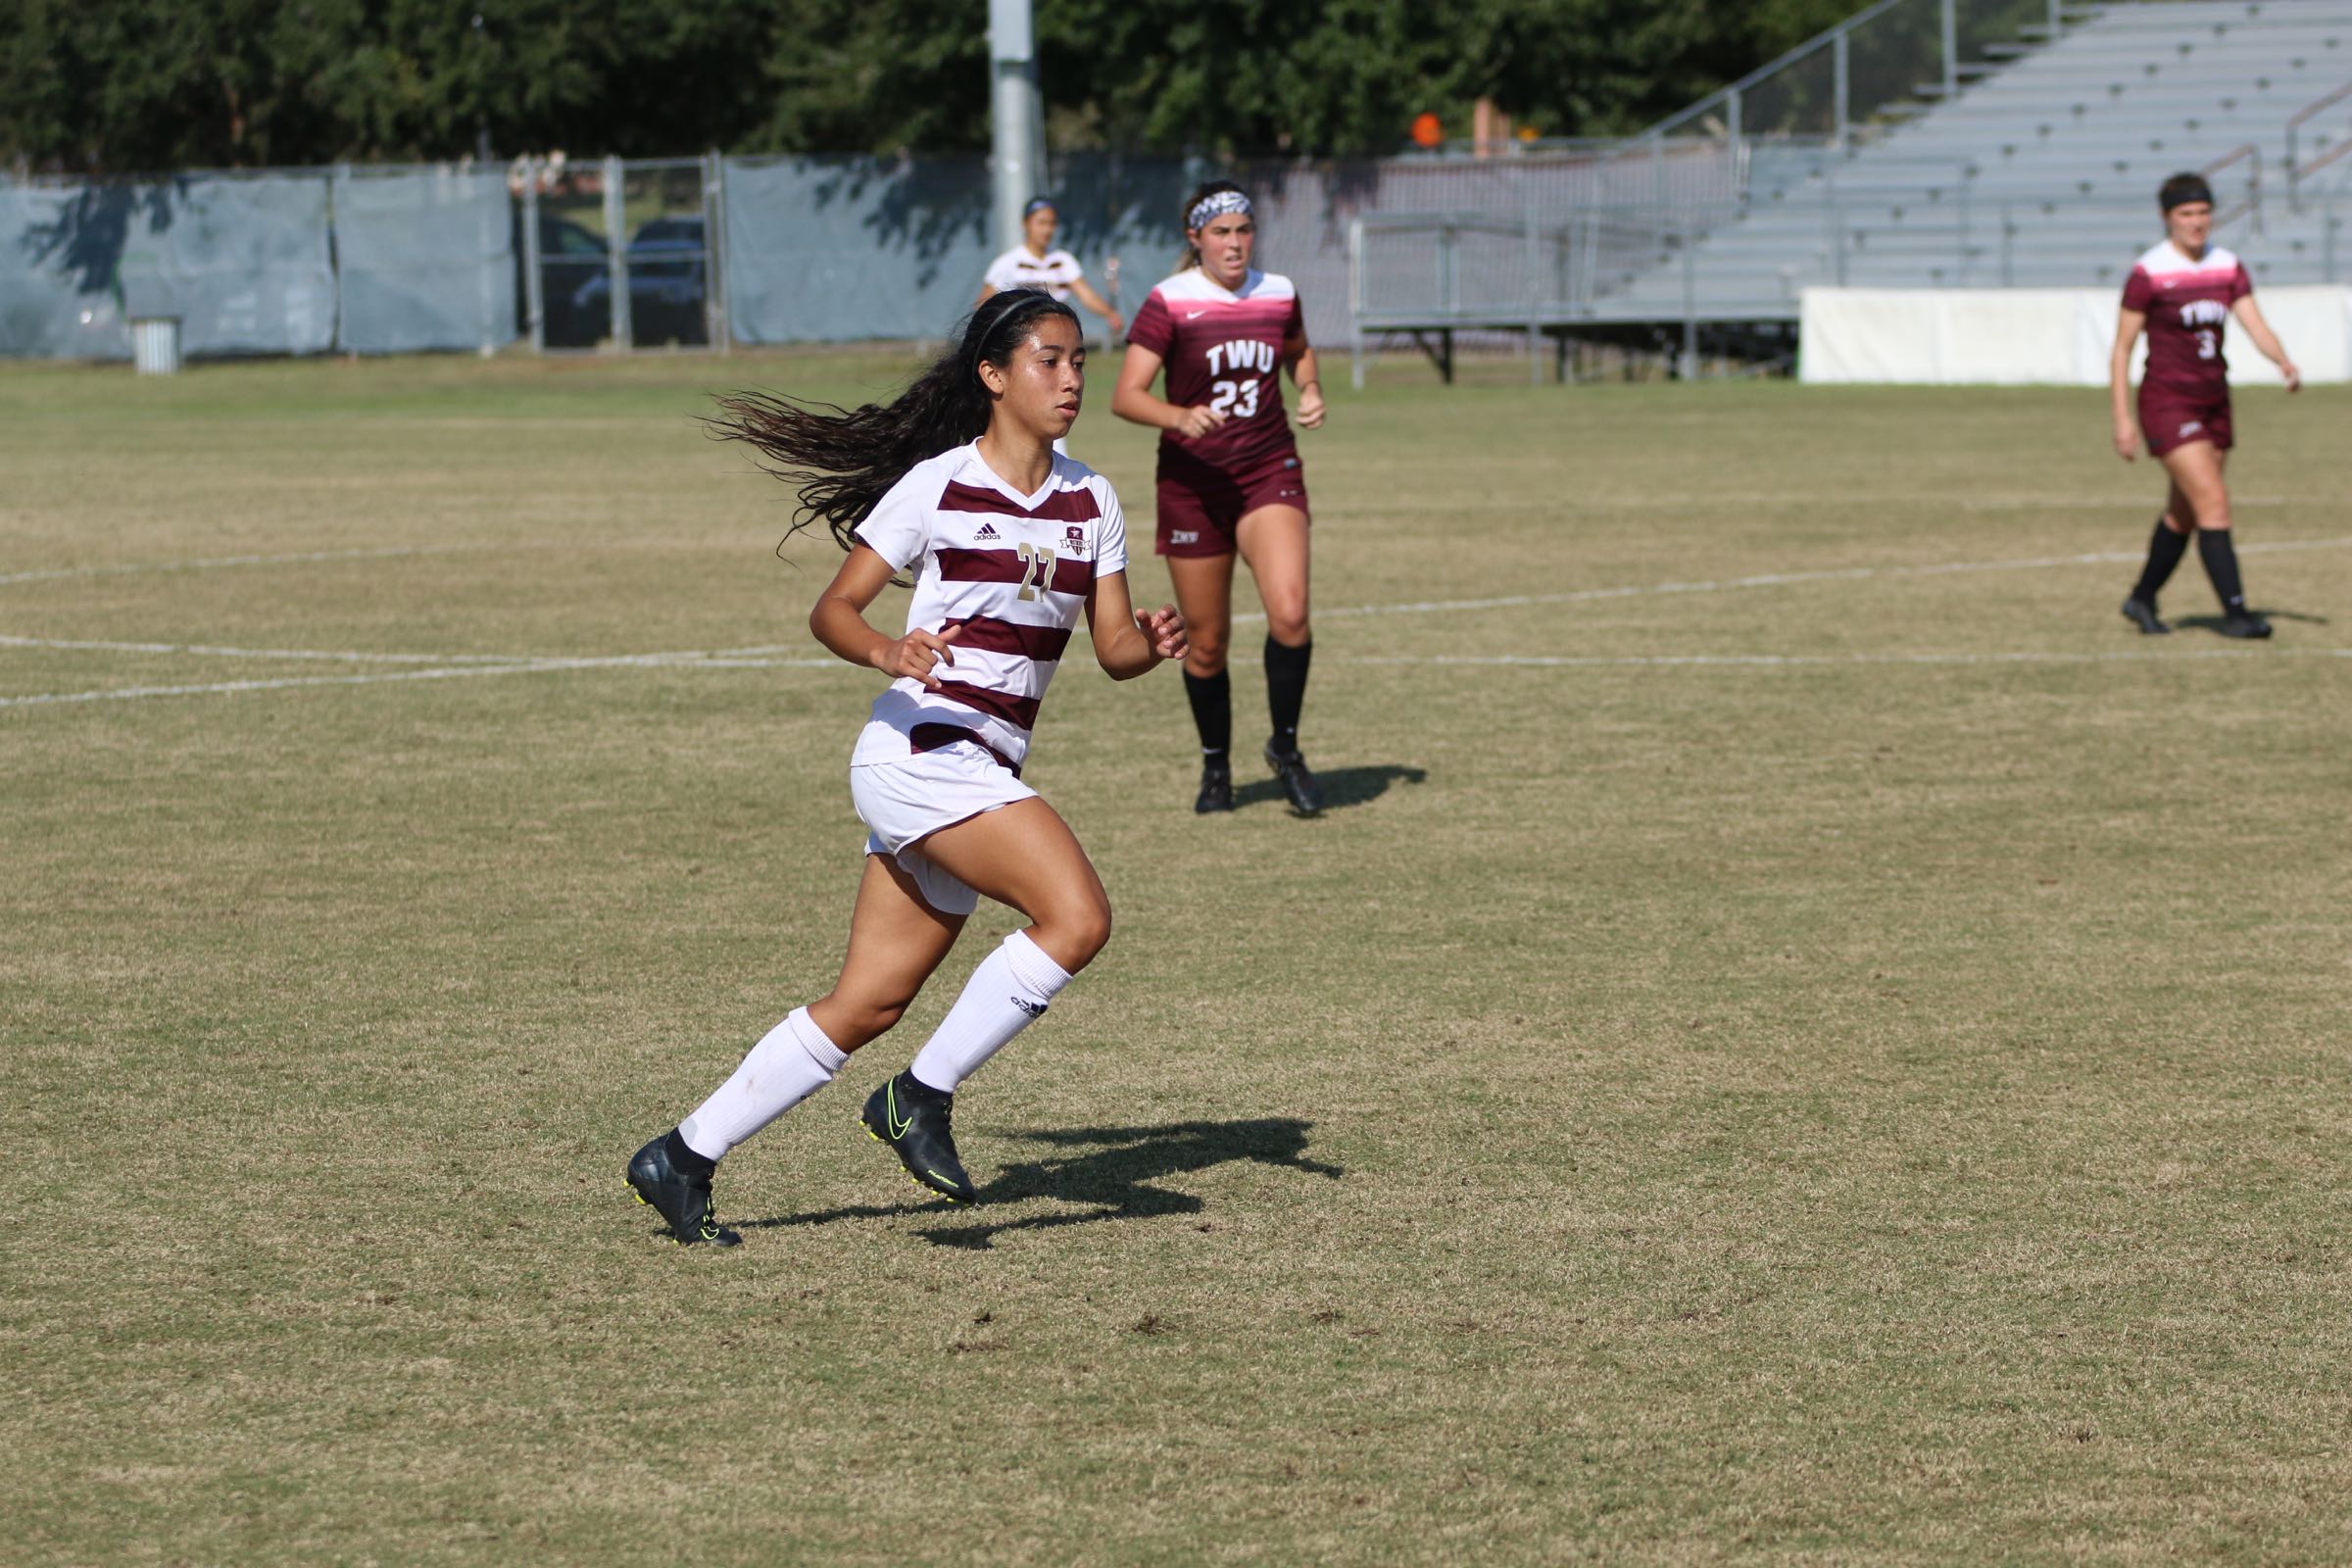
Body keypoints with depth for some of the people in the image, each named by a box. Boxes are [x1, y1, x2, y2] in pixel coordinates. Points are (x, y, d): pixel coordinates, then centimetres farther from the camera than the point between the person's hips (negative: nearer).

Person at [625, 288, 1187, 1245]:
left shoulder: (1090, 503, 10)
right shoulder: (937, 486, -7)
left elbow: (1113, 650, 9)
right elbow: (832, 610, -6)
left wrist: (1152, 645, -14)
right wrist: (889, 654, -27)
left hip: (983, 776, 7)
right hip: (918, 754, -7)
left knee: (868, 1006, 7)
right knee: (1077, 916, -23)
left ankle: (683, 1158, 17)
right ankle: (923, 1096, -10)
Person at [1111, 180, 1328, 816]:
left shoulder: (1278, 293, 4)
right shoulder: (1169, 303, -9)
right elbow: (1126, 396, -15)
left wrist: (1311, 389, 5)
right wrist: (1181, 418, -32)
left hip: (1270, 473, 2)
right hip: (1193, 482, -2)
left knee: (1289, 615, -19)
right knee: (1207, 641, 5)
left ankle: (1286, 749, 2)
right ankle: (1216, 767, 26)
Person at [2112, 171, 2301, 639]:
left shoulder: (2227, 268, 4)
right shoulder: (2148, 274, -10)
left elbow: (2257, 327, -3)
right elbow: (2121, 347, -7)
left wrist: (2284, 362, -24)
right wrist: (2122, 419, -11)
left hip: (2213, 403, 6)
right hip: (2167, 403, -6)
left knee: (2184, 512, 13)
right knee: (2213, 500, -15)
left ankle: (2142, 599, 32)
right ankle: (2235, 612, -14)